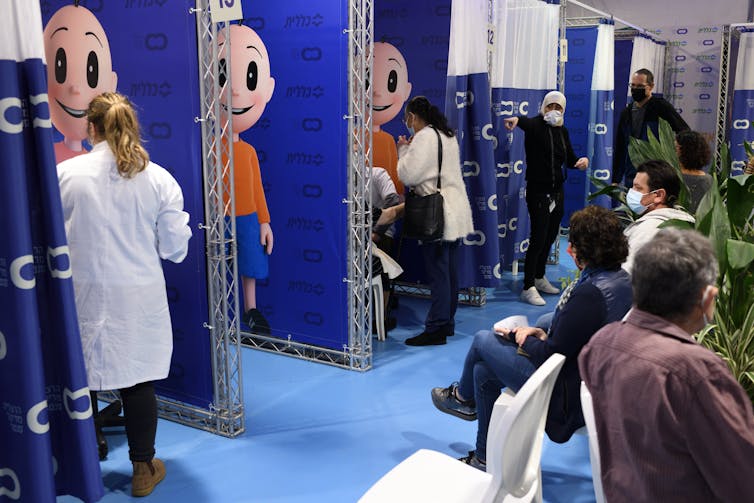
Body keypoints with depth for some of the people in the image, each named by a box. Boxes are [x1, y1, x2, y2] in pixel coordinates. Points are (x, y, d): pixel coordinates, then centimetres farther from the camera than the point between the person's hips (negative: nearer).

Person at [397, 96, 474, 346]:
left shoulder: (424, 137, -12)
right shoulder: (448, 135, 17)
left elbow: (408, 175, -15)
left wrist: (403, 149, 0)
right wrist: (410, 148, 14)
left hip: (437, 216, -9)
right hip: (455, 212, 9)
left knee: (438, 273, -6)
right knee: (450, 272, 13)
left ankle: (436, 329, -2)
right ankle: (447, 323, 22)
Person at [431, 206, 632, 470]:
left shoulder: (590, 294, -29)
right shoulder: (620, 278, 0)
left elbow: (552, 356, -23)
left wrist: (523, 338, -5)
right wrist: (544, 335, 1)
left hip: (565, 392, -9)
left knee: (482, 340, 5)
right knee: (483, 371, 14)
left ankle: (462, 396, 37)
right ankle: (484, 458, 29)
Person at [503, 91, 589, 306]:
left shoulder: (563, 131, 11)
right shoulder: (536, 125, -10)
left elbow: (570, 159, 16)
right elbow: (527, 122, -35)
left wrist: (582, 161, -7)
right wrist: (517, 119, -59)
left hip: (557, 191, 7)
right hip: (538, 190, -7)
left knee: (550, 237, 15)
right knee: (538, 238, -9)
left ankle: (539, 278, 31)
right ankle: (528, 288, -4)